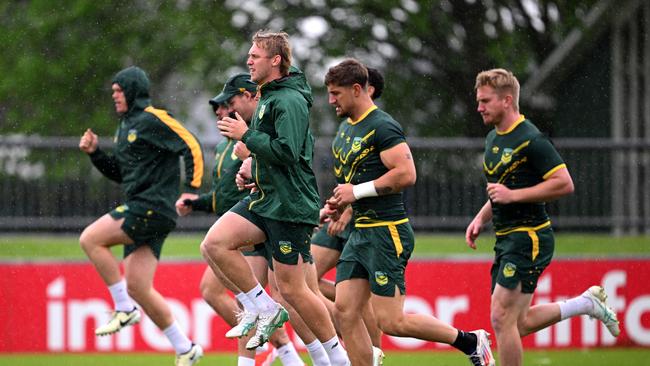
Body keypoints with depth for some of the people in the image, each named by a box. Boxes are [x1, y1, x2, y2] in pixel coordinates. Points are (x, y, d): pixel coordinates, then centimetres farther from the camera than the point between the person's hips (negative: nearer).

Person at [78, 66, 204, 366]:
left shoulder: (153, 119, -8)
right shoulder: (126, 127, 21)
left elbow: (192, 147, -13)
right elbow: (119, 173, 29)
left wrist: (192, 191, -20)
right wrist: (94, 152, 15)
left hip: (154, 208, -10)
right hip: (138, 212, 10)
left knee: (90, 239, -15)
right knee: (137, 287, 4)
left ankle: (125, 309, -9)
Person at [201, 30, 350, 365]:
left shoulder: (289, 101, -16)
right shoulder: (268, 96, 15)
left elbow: (287, 152, -26)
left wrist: (246, 135, -18)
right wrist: (254, 165, 14)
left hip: (290, 206, -9)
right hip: (263, 199, 9)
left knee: (292, 289, -5)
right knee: (214, 244, -10)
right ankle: (265, 309, -1)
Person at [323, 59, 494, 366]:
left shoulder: (382, 127, -14)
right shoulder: (347, 128, 16)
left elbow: (406, 174, -23)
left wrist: (357, 191, -17)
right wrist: (341, 204, 11)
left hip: (386, 232, -9)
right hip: (360, 233, 9)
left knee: (391, 322, -10)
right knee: (344, 311, 1)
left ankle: (470, 341, 6)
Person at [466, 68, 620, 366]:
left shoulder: (530, 140, -15)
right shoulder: (494, 139, 14)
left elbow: (564, 184, -20)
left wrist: (512, 195, -21)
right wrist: (481, 218, 12)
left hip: (529, 238, -10)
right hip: (506, 239, 10)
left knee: (502, 318, -12)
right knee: (518, 323, 11)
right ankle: (587, 302, 26)